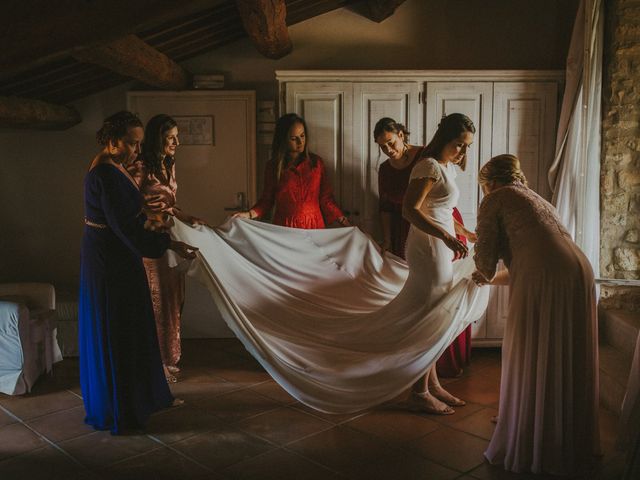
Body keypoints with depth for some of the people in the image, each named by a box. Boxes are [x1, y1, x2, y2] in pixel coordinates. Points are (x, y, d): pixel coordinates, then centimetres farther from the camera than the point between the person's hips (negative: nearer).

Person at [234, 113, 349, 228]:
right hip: (285, 228, 0)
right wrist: (249, 214, -9)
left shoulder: (316, 162, 3)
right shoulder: (273, 166, 1)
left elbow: (326, 199, 4)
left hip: (314, 227, 1)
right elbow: (267, 199, 6)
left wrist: (343, 220, -6)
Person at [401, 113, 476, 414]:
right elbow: (410, 210, -23)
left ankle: (432, 385, 23)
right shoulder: (430, 166, -12)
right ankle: (419, 394, 7)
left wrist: (468, 234, 27)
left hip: (440, 248, 10)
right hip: (428, 249, -10)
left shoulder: (446, 168, 17)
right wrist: (447, 237, -30)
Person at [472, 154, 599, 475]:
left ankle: (529, 451, 14)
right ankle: (572, 444, 35)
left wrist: (487, 275, 28)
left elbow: (485, 256, 5)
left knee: (530, 364, 4)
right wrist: (491, 280, 46)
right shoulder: (538, 200, 32)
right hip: (581, 272, 8)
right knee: (568, 365, 19)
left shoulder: (496, 199, 10)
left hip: (545, 279, -8)